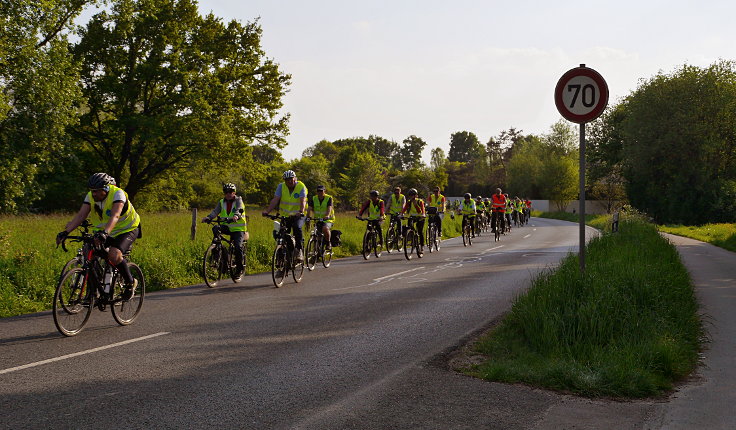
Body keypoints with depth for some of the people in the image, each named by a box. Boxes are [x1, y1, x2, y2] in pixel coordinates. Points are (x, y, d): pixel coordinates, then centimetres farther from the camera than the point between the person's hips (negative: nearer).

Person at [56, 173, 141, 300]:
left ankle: (130, 283, -7)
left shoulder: (117, 194, -27)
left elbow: (115, 216, -42)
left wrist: (105, 233, -59)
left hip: (127, 229, -6)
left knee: (114, 255, -30)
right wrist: (66, 232, -34)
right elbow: (81, 215, -19)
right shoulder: (91, 196, -10)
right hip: (103, 232, 6)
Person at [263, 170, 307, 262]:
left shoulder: (301, 187, -13)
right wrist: (267, 211, -29)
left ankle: (299, 251, -22)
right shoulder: (281, 186, -5)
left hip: (298, 216, -3)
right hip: (285, 216, 3)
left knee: (297, 228, -31)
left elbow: (303, 201, -26)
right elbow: (275, 200, -14)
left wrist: (301, 212, -46)